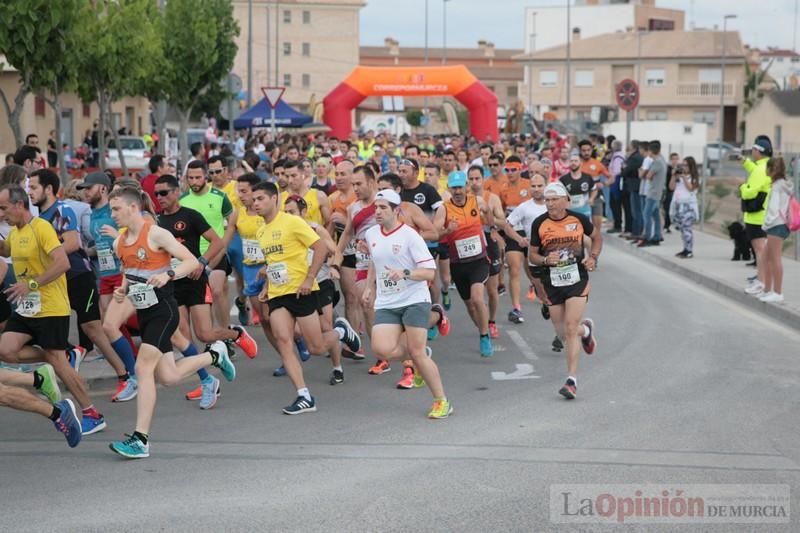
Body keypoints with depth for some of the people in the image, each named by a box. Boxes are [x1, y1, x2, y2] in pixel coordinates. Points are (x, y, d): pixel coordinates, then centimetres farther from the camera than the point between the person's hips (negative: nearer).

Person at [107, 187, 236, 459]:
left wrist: (168, 275, -31)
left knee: (143, 369, -17)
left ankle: (141, 439, -16)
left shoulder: (156, 234, -13)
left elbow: (192, 262, -15)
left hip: (163, 310, -8)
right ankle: (214, 355, 37)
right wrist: (123, 290, 3)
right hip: (143, 312, 8)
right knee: (169, 377, 10)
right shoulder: (119, 242, 9)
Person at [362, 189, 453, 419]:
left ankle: (442, 401, 7)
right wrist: (369, 286, 21)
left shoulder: (409, 236, -11)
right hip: (385, 304, 5)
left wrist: (405, 273, -29)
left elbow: (430, 272, -14)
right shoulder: (371, 234, 8)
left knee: (417, 353, -9)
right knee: (381, 349, -16)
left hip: (414, 301, -5)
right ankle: (419, 356, 16)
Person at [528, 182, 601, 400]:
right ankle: (585, 329, 46)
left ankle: (572, 380, -10)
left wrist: (593, 257, -2)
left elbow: (597, 237, 15)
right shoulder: (539, 224, -3)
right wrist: (545, 260, -17)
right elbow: (532, 256, 4)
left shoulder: (579, 219, -4)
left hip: (577, 280, -2)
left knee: (570, 329, -14)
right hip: (552, 284, 3)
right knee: (563, 332, 10)